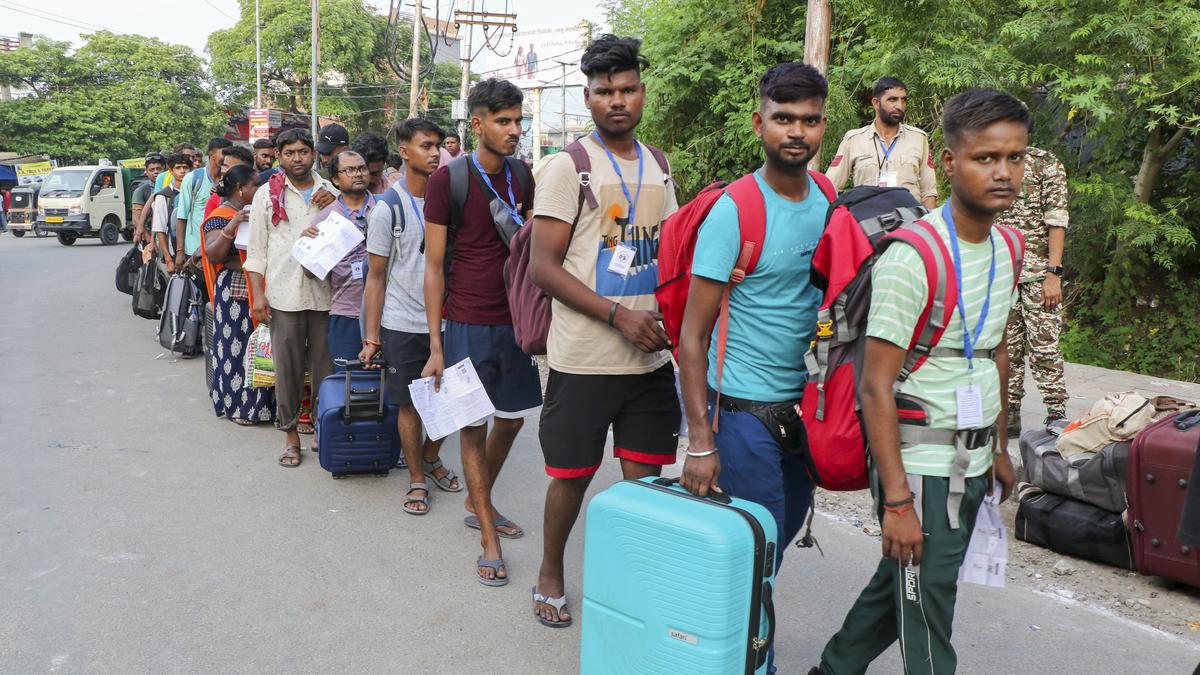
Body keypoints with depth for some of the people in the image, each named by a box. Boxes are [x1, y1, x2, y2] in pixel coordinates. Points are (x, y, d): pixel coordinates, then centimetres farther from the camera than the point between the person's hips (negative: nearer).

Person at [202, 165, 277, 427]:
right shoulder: (221, 216, -8)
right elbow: (213, 255, -17)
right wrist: (230, 228, -28)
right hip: (236, 290, -7)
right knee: (238, 346, -2)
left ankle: (259, 402, 19)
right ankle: (238, 406, 7)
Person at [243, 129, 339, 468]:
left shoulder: (331, 192, 9)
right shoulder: (267, 194, 6)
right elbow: (257, 249, 4)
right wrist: (257, 294, -3)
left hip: (324, 291, 1)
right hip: (283, 293, -1)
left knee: (325, 364, 5)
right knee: (287, 367, 4)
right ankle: (291, 435, 14)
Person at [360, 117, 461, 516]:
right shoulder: (388, 209, -5)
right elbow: (376, 277, -2)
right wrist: (371, 337, -4)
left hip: (445, 319, 3)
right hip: (402, 324, -3)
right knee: (410, 404, 5)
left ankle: (431, 458, 35)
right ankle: (417, 478, 23)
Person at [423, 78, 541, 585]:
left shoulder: (522, 176, 5)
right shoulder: (448, 179, -9)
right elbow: (434, 267, -7)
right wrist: (435, 346, -9)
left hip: (514, 320, 5)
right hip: (468, 323, -5)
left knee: (512, 419, 15)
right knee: (473, 427, 3)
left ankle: (478, 504, 38)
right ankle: (489, 539, 13)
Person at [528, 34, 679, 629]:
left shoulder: (656, 164, 12)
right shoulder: (570, 166, -6)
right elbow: (544, 268, -11)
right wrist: (619, 316, -20)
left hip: (651, 356, 5)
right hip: (584, 358, -5)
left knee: (646, 477, 9)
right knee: (573, 475, 8)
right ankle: (550, 575, 32)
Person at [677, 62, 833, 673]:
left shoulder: (829, 199, 4)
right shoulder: (734, 213, -16)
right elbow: (692, 335, -15)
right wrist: (700, 441, -20)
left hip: (806, 406, 7)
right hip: (746, 411, -7)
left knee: (782, 538, 20)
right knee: (756, 559, 1)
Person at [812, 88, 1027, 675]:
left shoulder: (1006, 249, 6)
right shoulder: (911, 258, -20)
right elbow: (876, 388, -20)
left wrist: (1000, 448, 20)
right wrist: (897, 500, -21)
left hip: (973, 463, 8)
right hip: (921, 466, -8)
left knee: (901, 582, 20)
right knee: (926, 610, 1)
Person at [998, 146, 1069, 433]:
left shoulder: (1046, 163, -1)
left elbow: (1057, 223, -6)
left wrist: (1053, 273, -14)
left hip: (1037, 272, -4)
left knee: (1044, 346, -4)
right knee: (1006, 347, 7)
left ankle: (1056, 415, 5)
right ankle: (1010, 414, 15)